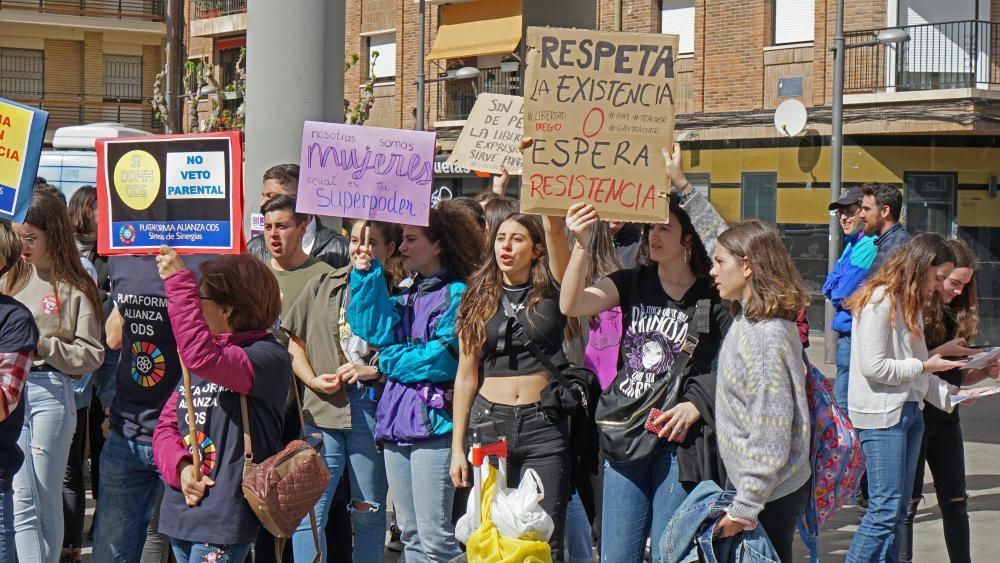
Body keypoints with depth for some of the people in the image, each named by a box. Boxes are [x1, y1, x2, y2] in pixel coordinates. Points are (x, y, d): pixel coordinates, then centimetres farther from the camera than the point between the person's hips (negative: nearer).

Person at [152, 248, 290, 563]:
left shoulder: (269, 357, -10)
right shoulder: (196, 365, 17)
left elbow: (202, 356, -28)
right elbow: (165, 426, 14)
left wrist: (178, 281, -24)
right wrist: (180, 467, -7)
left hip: (223, 517, -8)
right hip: (181, 511, 8)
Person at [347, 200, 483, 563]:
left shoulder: (457, 294, -4)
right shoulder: (406, 295, 18)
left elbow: (443, 358, -14)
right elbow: (377, 331, 1)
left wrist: (388, 361, -2)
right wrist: (366, 275, -3)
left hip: (433, 421, -8)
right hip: (397, 419, 8)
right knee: (410, 533, 11)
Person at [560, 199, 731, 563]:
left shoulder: (712, 298, -1)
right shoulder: (632, 284, 8)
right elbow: (572, 305, -7)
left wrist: (697, 406, -14)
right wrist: (581, 245, -20)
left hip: (679, 440, -3)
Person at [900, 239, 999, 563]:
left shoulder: (959, 314, 8)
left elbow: (958, 376, 13)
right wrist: (941, 352, -21)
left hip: (945, 417, 6)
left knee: (955, 501, 9)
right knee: (908, 501, 1)